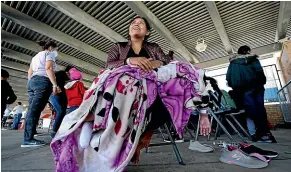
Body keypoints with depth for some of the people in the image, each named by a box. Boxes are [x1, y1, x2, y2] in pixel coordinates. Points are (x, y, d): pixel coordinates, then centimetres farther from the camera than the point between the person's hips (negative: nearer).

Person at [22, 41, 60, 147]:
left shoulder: (35, 56, 32)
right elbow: (48, 68, -12)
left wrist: (31, 85, 25)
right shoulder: (49, 53, 7)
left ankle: (28, 138, 2)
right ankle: (28, 139, -14)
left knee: (32, 109, 3)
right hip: (43, 81, -8)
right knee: (35, 110, -14)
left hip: (32, 82, 9)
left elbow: (30, 73, 26)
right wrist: (55, 84, -19)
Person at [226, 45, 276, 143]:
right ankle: (265, 132, 2)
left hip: (243, 90, 0)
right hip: (256, 87, 1)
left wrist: (235, 87, 18)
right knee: (260, 109, 2)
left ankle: (263, 133, -4)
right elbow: (260, 72, -1)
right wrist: (262, 83, 11)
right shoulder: (252, 59, 14)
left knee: (253, 110, -4)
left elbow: (228, 78, 9)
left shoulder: (232, 63, 18)